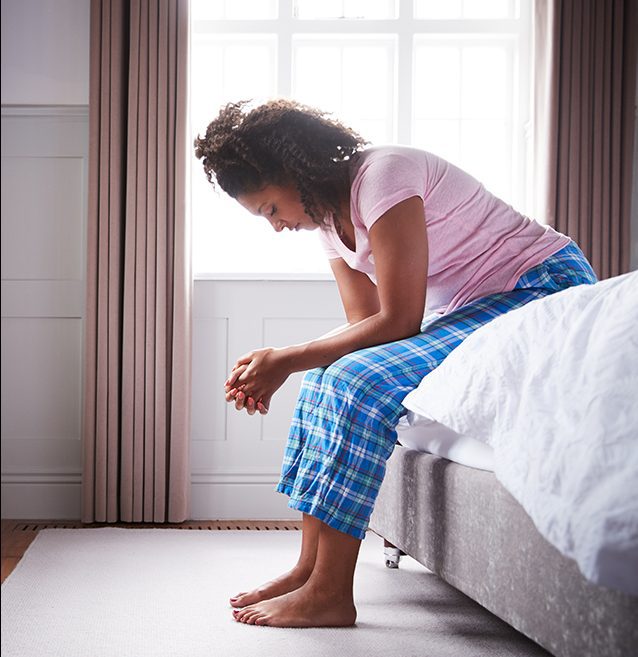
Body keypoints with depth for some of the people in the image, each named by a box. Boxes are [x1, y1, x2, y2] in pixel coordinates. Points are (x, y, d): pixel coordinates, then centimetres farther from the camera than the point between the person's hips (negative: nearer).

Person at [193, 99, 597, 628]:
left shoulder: (383, 174, -21)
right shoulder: (329, 218, 7)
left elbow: (397, 321, -22)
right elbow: (365, 328, 5)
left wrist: (287, 358, -18)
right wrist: (274, 371, -9)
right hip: (472, 308, 10)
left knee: (360, 381, -24)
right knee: (329, 375, -1)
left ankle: (330, 594, -19)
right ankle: (311, 566, 2)